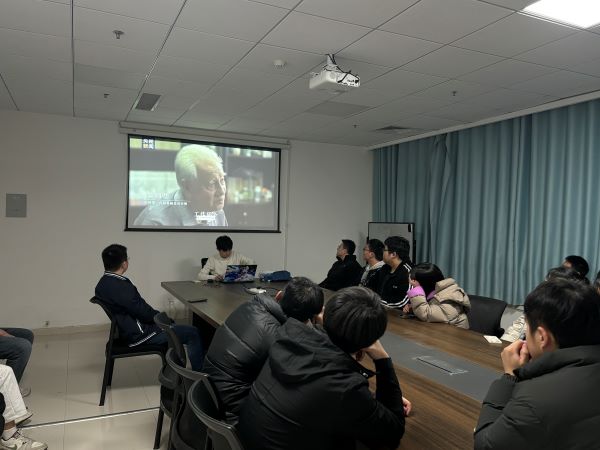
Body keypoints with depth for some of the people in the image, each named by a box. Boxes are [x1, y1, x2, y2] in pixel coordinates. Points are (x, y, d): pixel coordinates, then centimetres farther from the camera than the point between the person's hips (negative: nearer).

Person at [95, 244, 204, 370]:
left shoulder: (103, 283, 3)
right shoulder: (121, 286, -28)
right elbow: (144, 312, -22)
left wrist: (158, 315, 7)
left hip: (127, 330, 11)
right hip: (138, 335, -11)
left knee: (172, 326, 30)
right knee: (192, 333, -6)